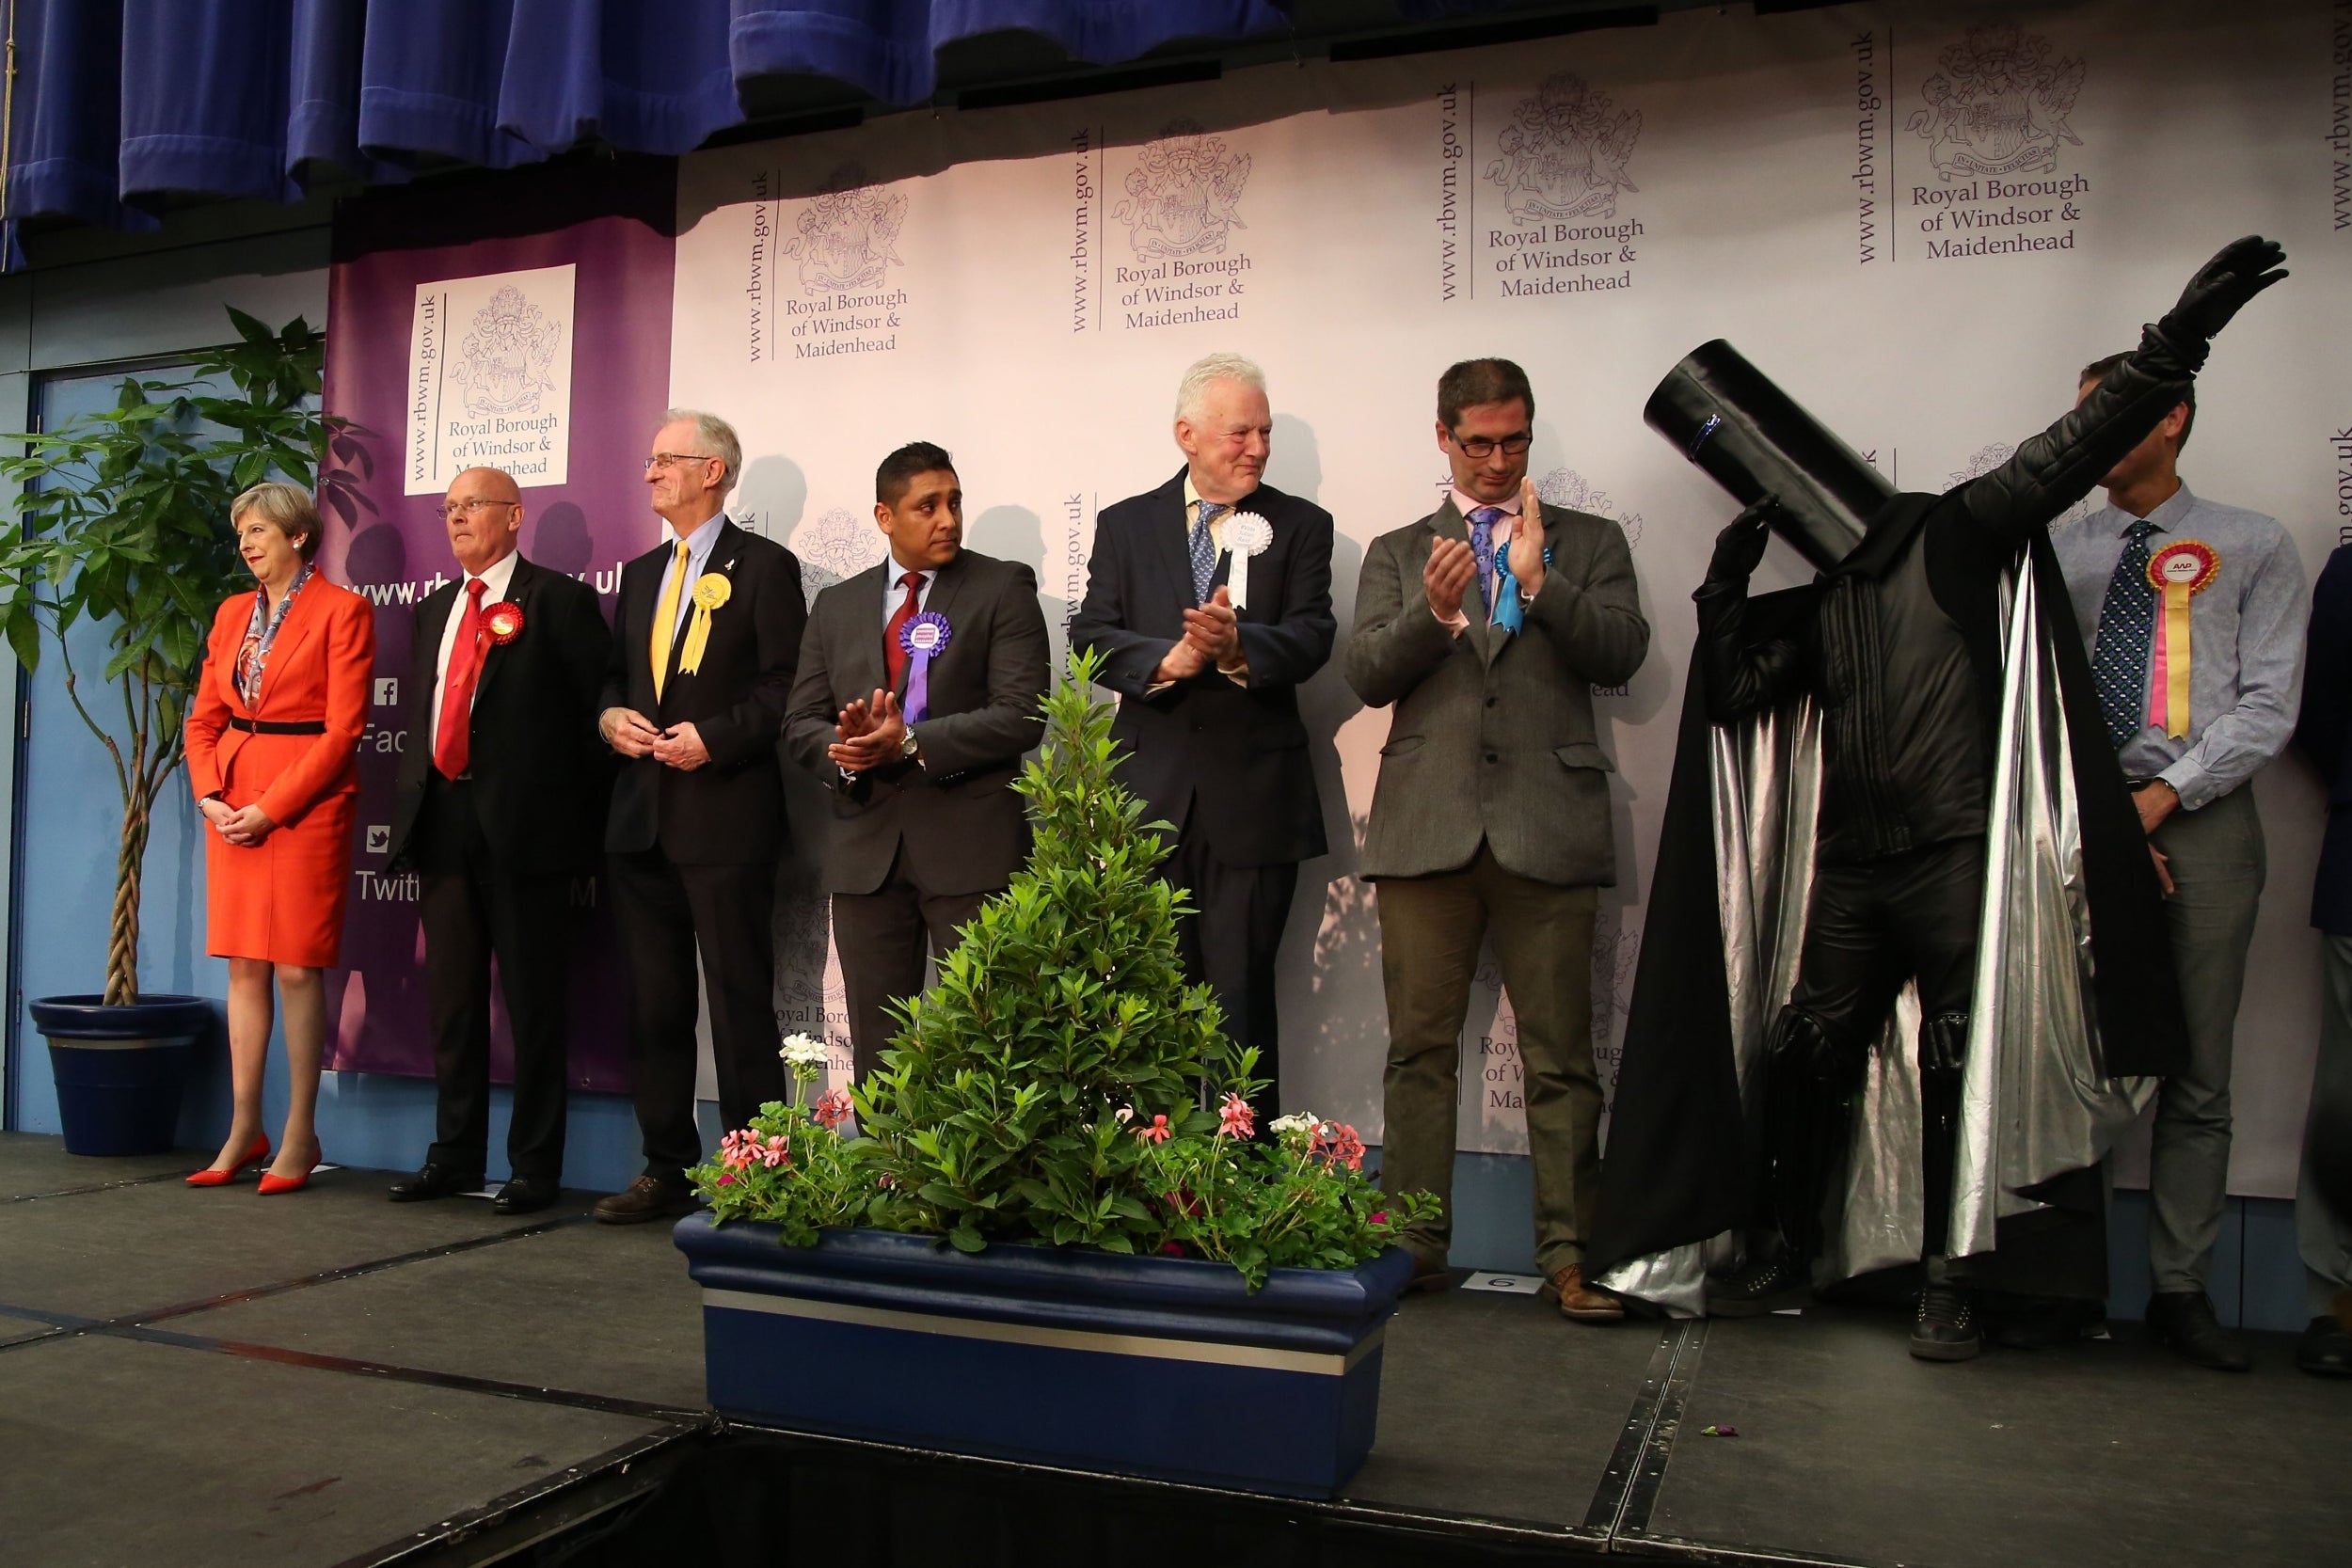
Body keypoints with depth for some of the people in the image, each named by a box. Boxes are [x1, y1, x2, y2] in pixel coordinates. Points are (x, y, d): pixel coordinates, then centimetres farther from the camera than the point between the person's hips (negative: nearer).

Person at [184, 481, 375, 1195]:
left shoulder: (342, 611, -5)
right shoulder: (232, 614, 15)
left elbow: (343, 729, -11)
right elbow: (203, 719, 15)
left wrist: (270, 808, -14)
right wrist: (210, 796, -2)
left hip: (305, 806, -6)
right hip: (232, 806, 6)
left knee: (297, 969, -4)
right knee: (244, 967, 8)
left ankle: (300, 1135, 6)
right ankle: (244, 1130, 15)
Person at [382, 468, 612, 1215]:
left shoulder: (559, 600, -2)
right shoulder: (433, 609, 19)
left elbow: (598, 711, -5)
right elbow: (421, 714, 21)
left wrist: (587, 826, -8)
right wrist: (415, 809, 11)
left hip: (522, 824, -6)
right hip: (442, 823, 7)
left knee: (532, 999, 0)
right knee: (450, 997, 11)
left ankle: (534, 1167, 8)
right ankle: (454, 1155, 22)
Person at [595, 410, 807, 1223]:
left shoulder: (764, 566, -2)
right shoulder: (640, 574, 19)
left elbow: (787, 688, -8)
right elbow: (613, 675, 23)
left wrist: (714, 738, -18)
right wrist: (610, 715, 2)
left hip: (726, 815, -7)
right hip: (642, 817, 7)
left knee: (740, 1002, -2)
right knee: (653, 1003, 11)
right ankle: (667, 1170, 21)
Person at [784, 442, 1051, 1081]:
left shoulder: (1003, 587, 1)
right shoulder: (837, 605, 15)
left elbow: (1021, 714, -9)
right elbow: (801, 723, 11)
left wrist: (911, 742, -17)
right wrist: (848, 751, -12)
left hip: (971, 843, -4)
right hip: (866, 845, 4)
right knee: (876, 1046, 10)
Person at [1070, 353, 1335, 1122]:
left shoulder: (1300, 525, 6)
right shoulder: (1125, 524, 10)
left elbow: (1310, 637, -7)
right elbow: (1090, 635, 0)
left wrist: (1238, 645, -27)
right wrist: (1169, 659, -18)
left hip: (1252, 797, -1)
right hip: (1150, 795, 2)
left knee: (1243, 995, 3)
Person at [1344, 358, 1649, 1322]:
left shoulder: (1589, 543, 15)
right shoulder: (1396, 553, 17)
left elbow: (1621, 654, 0)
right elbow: (1366, 676, 4)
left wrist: (1537, 582, -11)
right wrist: (1434, 612, -13)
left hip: (1548, 830, -1)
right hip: (1427, 826, 1)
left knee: (1560, 1057, 1)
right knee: (1420, 1050, 4)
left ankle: (1567, 1257, 9)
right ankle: (1415, 1245, 13)